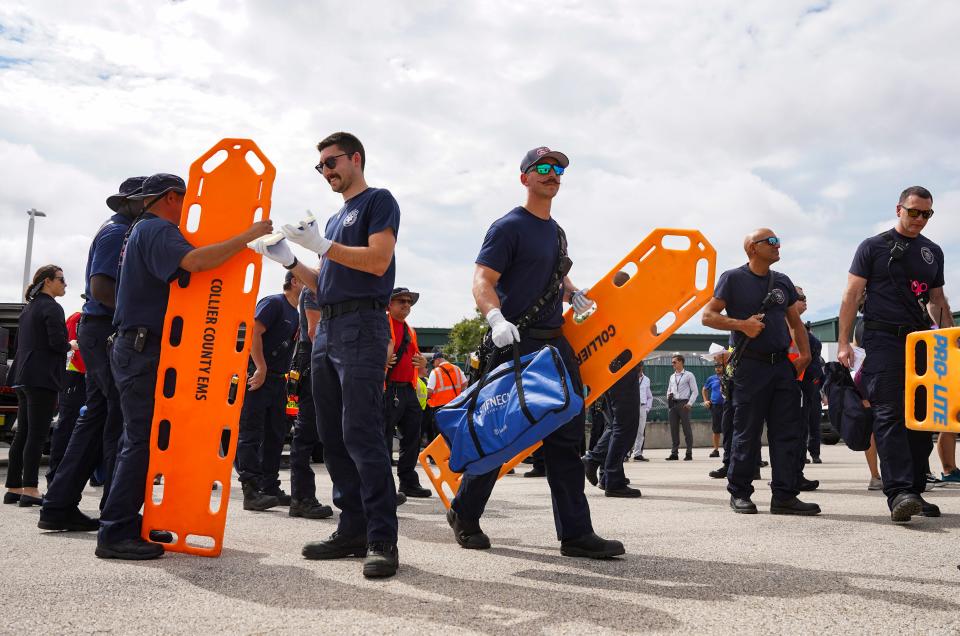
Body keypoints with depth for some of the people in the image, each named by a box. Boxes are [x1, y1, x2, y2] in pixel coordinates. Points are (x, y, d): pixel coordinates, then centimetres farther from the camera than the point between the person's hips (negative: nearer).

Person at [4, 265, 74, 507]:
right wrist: (71, 345, 2)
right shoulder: (51, 308, -9)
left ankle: (13, 488, 13)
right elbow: (57, 342, -18)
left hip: (24, 378, 9)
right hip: (43, 378, -9)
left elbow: (20, 342, 23)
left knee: (22, 434, 10)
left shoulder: (29, 308, 19)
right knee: (37, 435, -8)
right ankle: (30, 490, -9)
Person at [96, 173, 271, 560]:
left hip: (138, 349, 11)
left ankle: (126, 522, 17)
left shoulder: (143, 231, 23)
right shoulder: (157, 230, -10)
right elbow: (194, 261, -29)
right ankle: (115, 535, -10)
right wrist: (248, 237, -24)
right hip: (143, 349, -11)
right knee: (142, 440, -11)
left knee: (142, 438, 12)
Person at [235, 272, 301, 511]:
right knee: (251, 434, -7)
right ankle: (251, 490, -10)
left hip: (278, 381, 9)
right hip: (257, 376, -9)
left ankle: (270, 488, 18)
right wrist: (261, 369, -20)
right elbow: (254, 332, -16)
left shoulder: (298, 313, 18)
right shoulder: (274, 302, -7)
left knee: (276, 435, 11)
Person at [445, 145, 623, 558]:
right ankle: (464, 516, 18)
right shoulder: (509, 227, -6)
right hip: (516, 343, -8)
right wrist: (496, 318, -33)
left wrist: (574, 295, 12)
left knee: (566, 436, 4)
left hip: (556, 343, 8)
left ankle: (575, 532, 9)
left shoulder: (556, 231, 20)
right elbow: (482, 280, -15)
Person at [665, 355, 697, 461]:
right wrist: (668, 396, 2)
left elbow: (694, 391, -2)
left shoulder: (688, 375, 1)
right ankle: (674, 453, 7)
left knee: (686, 428, -3)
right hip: (673, 404, 5)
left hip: (684, 403, -5)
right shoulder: (672, 376, 18)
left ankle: (689, 453, 1)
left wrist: (689, 403, -11)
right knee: (673, 428, 4)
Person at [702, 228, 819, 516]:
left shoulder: (782, 281, 17)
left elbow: (795, 321, 21)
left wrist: (804, 353, 6)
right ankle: (739, 493, 11)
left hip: (782, 365, 6)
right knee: (747, 433, -1)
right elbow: (708, 316, -4)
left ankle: (784, 495, 4)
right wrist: (742, 324, -16)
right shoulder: (733, 278, 0)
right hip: (750, 366, -5)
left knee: (787, 432, 0)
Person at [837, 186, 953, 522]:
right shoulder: (873, 247, 3)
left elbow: (938, 299, 22)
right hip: (884, 339, -5)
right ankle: (898, 493, -20)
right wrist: (844, 343, -7)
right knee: (890, 415, -13)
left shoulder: (933, 252, 17)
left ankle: (915, 492, 11)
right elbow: (851, 295, 0)